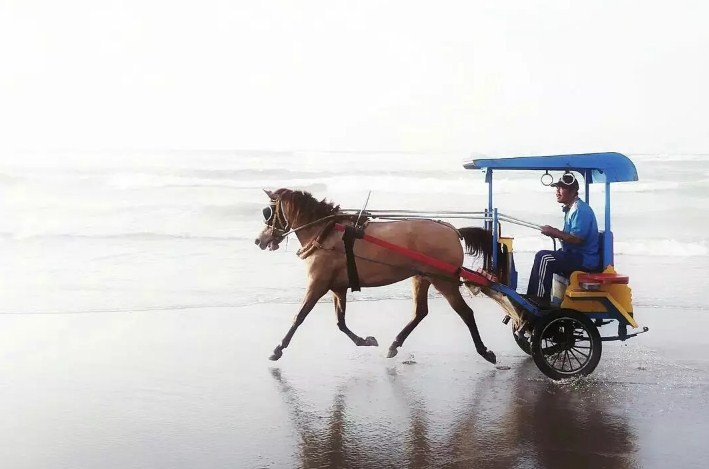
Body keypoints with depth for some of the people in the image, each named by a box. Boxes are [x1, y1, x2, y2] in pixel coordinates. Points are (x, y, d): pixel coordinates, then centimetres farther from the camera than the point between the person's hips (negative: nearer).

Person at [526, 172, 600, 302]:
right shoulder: (571, 208, 15)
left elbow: (577, 239, -25)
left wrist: (554, 232, -16)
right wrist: (554, 233, 1)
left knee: (544, 258, -20)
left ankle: (540, 300, -15)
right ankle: (533, 297, 10)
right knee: (543, 258, 13)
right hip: (575, 256, 11)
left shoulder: (581, 210, -18)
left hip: (584, 260, -11)